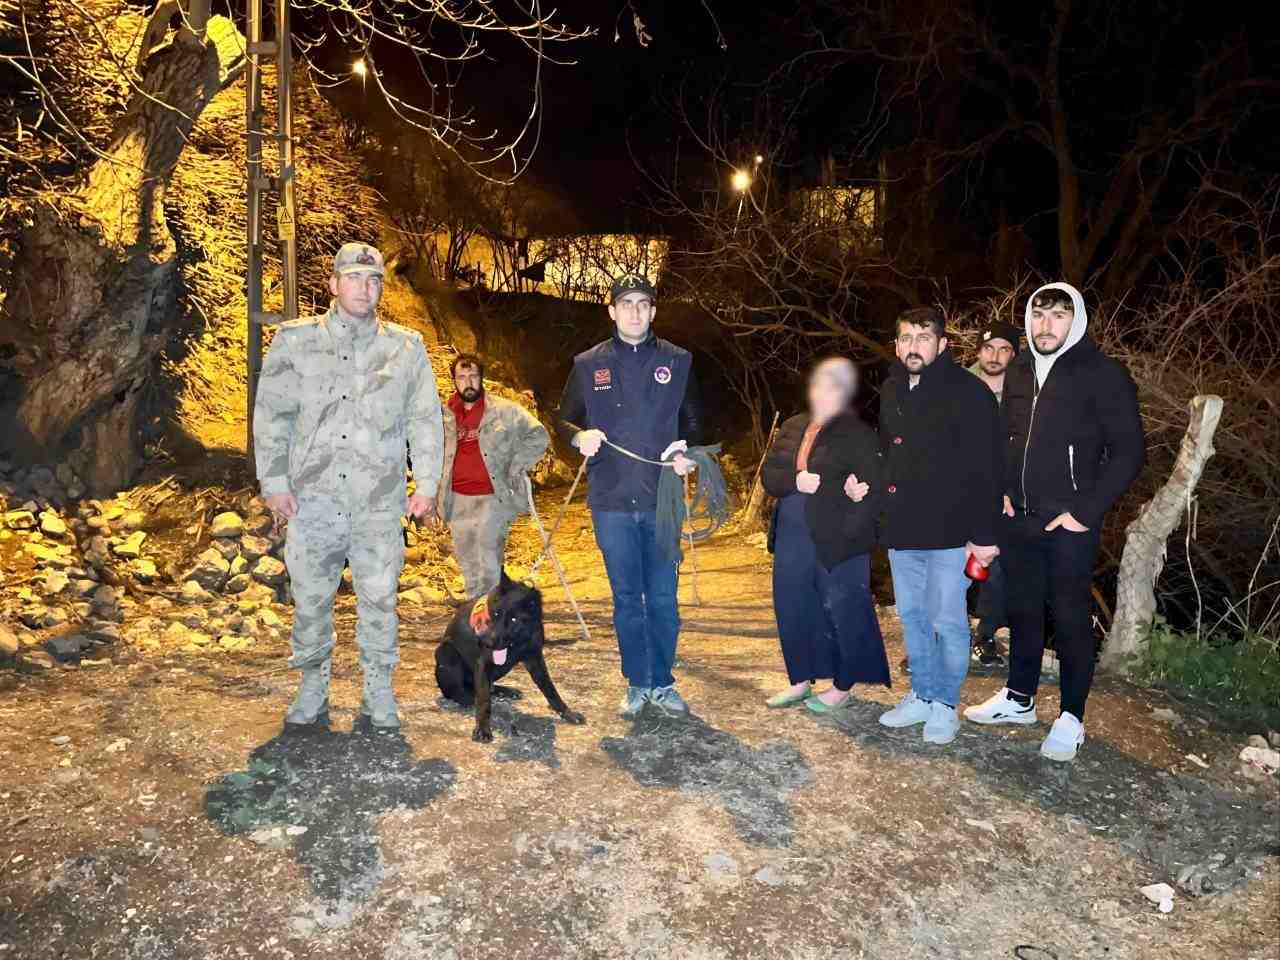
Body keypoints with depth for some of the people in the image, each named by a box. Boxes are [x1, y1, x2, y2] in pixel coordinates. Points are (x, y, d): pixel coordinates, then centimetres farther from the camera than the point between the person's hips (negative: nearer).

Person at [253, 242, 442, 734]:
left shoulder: (406, 347, 8)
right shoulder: (295, 340, 6)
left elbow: (425, 420, 10)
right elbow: (271, 415, 5)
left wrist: (427, 484, 4)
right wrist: (274, 481, -1)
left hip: (379, 506, 0)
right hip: (311, 500, 0)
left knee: (379, 601, 4)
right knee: (310, 601, 8)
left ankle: (379, 698, 18)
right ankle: (312, 694, 24)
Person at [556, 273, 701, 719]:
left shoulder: (677, 361, 6)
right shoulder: (588, 364, 6)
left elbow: (692, 420, 13)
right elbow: (564, 420, 12)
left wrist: (686, 453, -7)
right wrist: (580, 436, -11)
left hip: (662, 500, 0)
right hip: (611, 501, 0)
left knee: (663, 597, 5)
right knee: (626, 598, 9)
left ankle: (662, 682, 21)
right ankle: (636, 683, 22)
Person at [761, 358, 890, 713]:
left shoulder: (858, 435, -6)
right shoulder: (793, 428, 13)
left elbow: (874, 488, -12)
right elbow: (769, 475, 7)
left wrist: (849, 530, -20)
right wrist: (796, 481, -12)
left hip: (837, 543, -6)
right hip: (792, 540, 6)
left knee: (843, 613, 3)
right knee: (792, 611, 12)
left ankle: (843, 688, 20)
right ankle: (801, 682, 28)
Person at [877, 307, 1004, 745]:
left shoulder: (968, 392, -12)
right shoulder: (891, 391, 10)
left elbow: (987, 469, -16)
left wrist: (985, 535, -18)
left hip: (949, 531, -7)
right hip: (902, 528, 7)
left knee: (947, 620, 1)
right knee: (912, 615, 15)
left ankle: (945, 706, 17)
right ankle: (922, 696, 29)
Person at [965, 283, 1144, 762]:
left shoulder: (1103, 374, -9)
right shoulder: (1019, 372, 9)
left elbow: (1129, 450, -11)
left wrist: (1085, 512, -15)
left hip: (1069, 524, -6)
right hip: (1018, 519, 6)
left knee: (1071, 618, 3)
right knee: (1023, 610, 16)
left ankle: (1071, 718, 16)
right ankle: (1019, 698, 31)